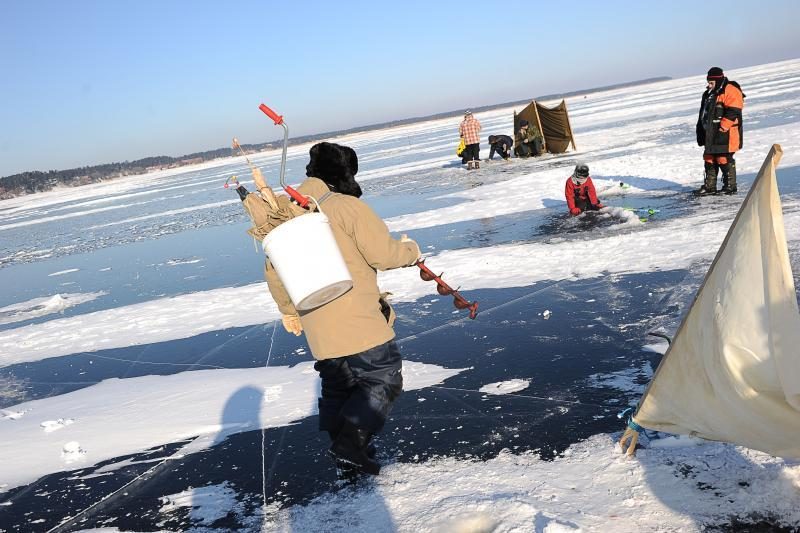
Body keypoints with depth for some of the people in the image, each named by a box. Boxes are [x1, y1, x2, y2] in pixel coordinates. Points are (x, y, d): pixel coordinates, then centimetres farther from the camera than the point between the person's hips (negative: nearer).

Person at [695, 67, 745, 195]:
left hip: (725, 135, -9)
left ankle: (730, 186, 4)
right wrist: (701, 133, 21)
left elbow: (732, 113, -19)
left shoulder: (730, 91, -11)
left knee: (724, 160, -6)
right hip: (711, 135, 9)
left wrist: (722, 129, -21)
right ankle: (710, 186, 20)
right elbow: (703, 115, 24)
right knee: (709, 159, 12)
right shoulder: (709, 94, 18)